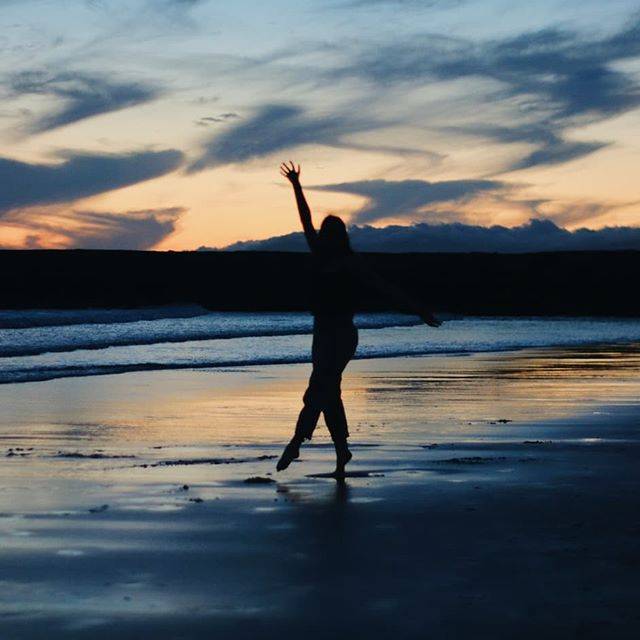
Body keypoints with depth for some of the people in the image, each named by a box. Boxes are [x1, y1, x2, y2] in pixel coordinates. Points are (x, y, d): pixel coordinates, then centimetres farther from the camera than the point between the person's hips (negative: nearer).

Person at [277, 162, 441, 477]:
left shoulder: (351, 264, -5)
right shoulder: (321, 258, 12)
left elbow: (385, 288, -7)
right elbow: (306, 222, 21)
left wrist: (418, 310, -11)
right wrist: (297, 186, 28)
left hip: (342, 335, -7)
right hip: (323, 333, 7)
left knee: (318, 391, -13)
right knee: (328, 394, 7)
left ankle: (296, 442, -16)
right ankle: (342, 451, 12)